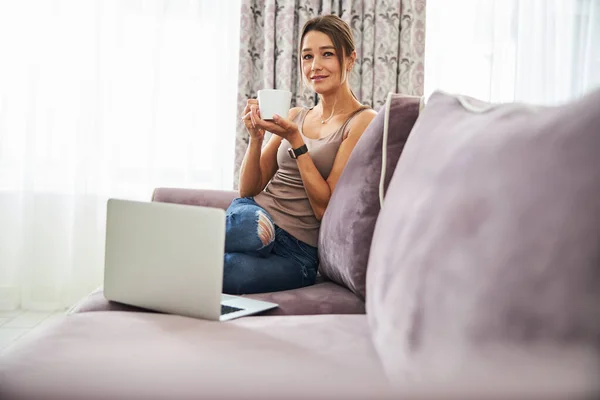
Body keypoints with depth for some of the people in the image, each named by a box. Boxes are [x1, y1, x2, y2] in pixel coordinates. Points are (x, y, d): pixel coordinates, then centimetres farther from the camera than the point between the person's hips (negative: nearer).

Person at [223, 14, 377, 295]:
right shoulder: (295, 116, 16)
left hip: (296, 251, -4)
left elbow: (325, 207, -10)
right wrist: (256, 137, -4)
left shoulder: (363, 121, -2)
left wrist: (295, 140, -15)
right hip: (251, 215, 4)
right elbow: (248, 191, 12)